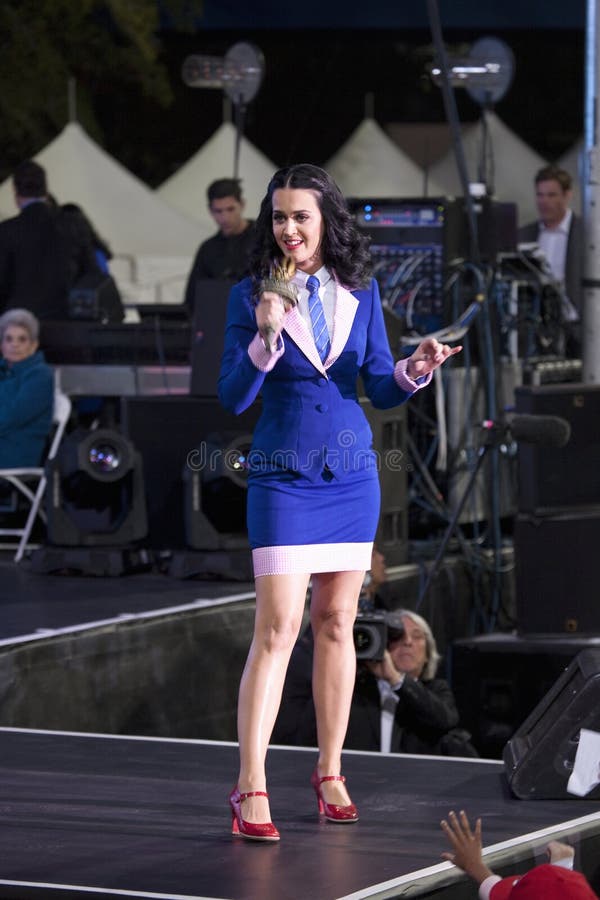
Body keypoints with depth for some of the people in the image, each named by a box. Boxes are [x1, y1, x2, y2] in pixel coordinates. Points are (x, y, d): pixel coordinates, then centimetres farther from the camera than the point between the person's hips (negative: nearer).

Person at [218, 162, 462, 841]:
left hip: (352, 473, 4)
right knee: (278, 627, -10)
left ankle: (330, 773, 18)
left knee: (336, 623, 9)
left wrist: (414, 370, -14)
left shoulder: (360, 292, 5)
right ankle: (251, 790, -10)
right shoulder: (250, 295, -4)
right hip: (283, 476, -4)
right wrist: (266, 339, -23)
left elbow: (380, 389, 6)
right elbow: (233, 398, -8)